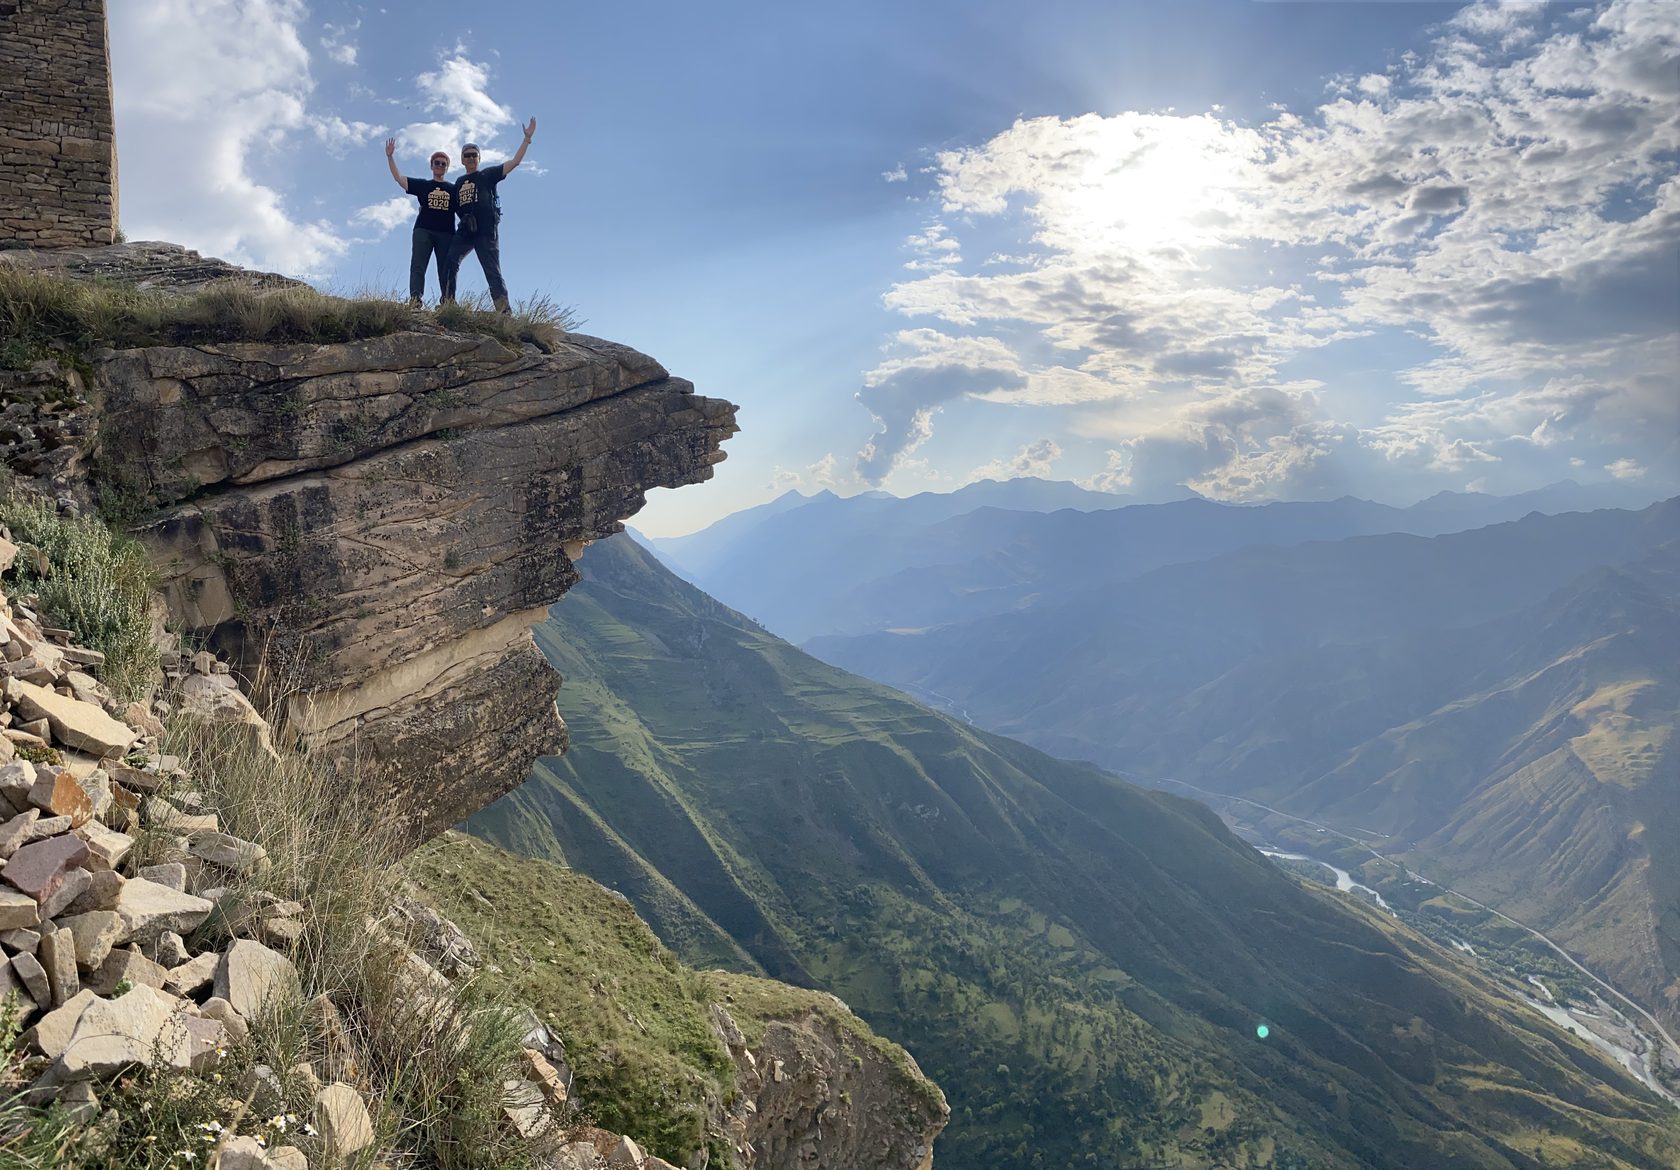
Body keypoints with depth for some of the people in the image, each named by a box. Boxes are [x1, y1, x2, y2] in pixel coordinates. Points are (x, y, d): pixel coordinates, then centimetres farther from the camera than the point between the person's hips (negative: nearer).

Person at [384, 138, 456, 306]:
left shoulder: (453, 189, 15)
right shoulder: (422, 185, 14)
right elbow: (398, 178, 8)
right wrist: (390, 156, 0)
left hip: (446, 233, 0)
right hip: (423, 231, 0)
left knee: (447, 271, -4)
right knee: (418, 266, -12)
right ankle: (415, 301, -22)